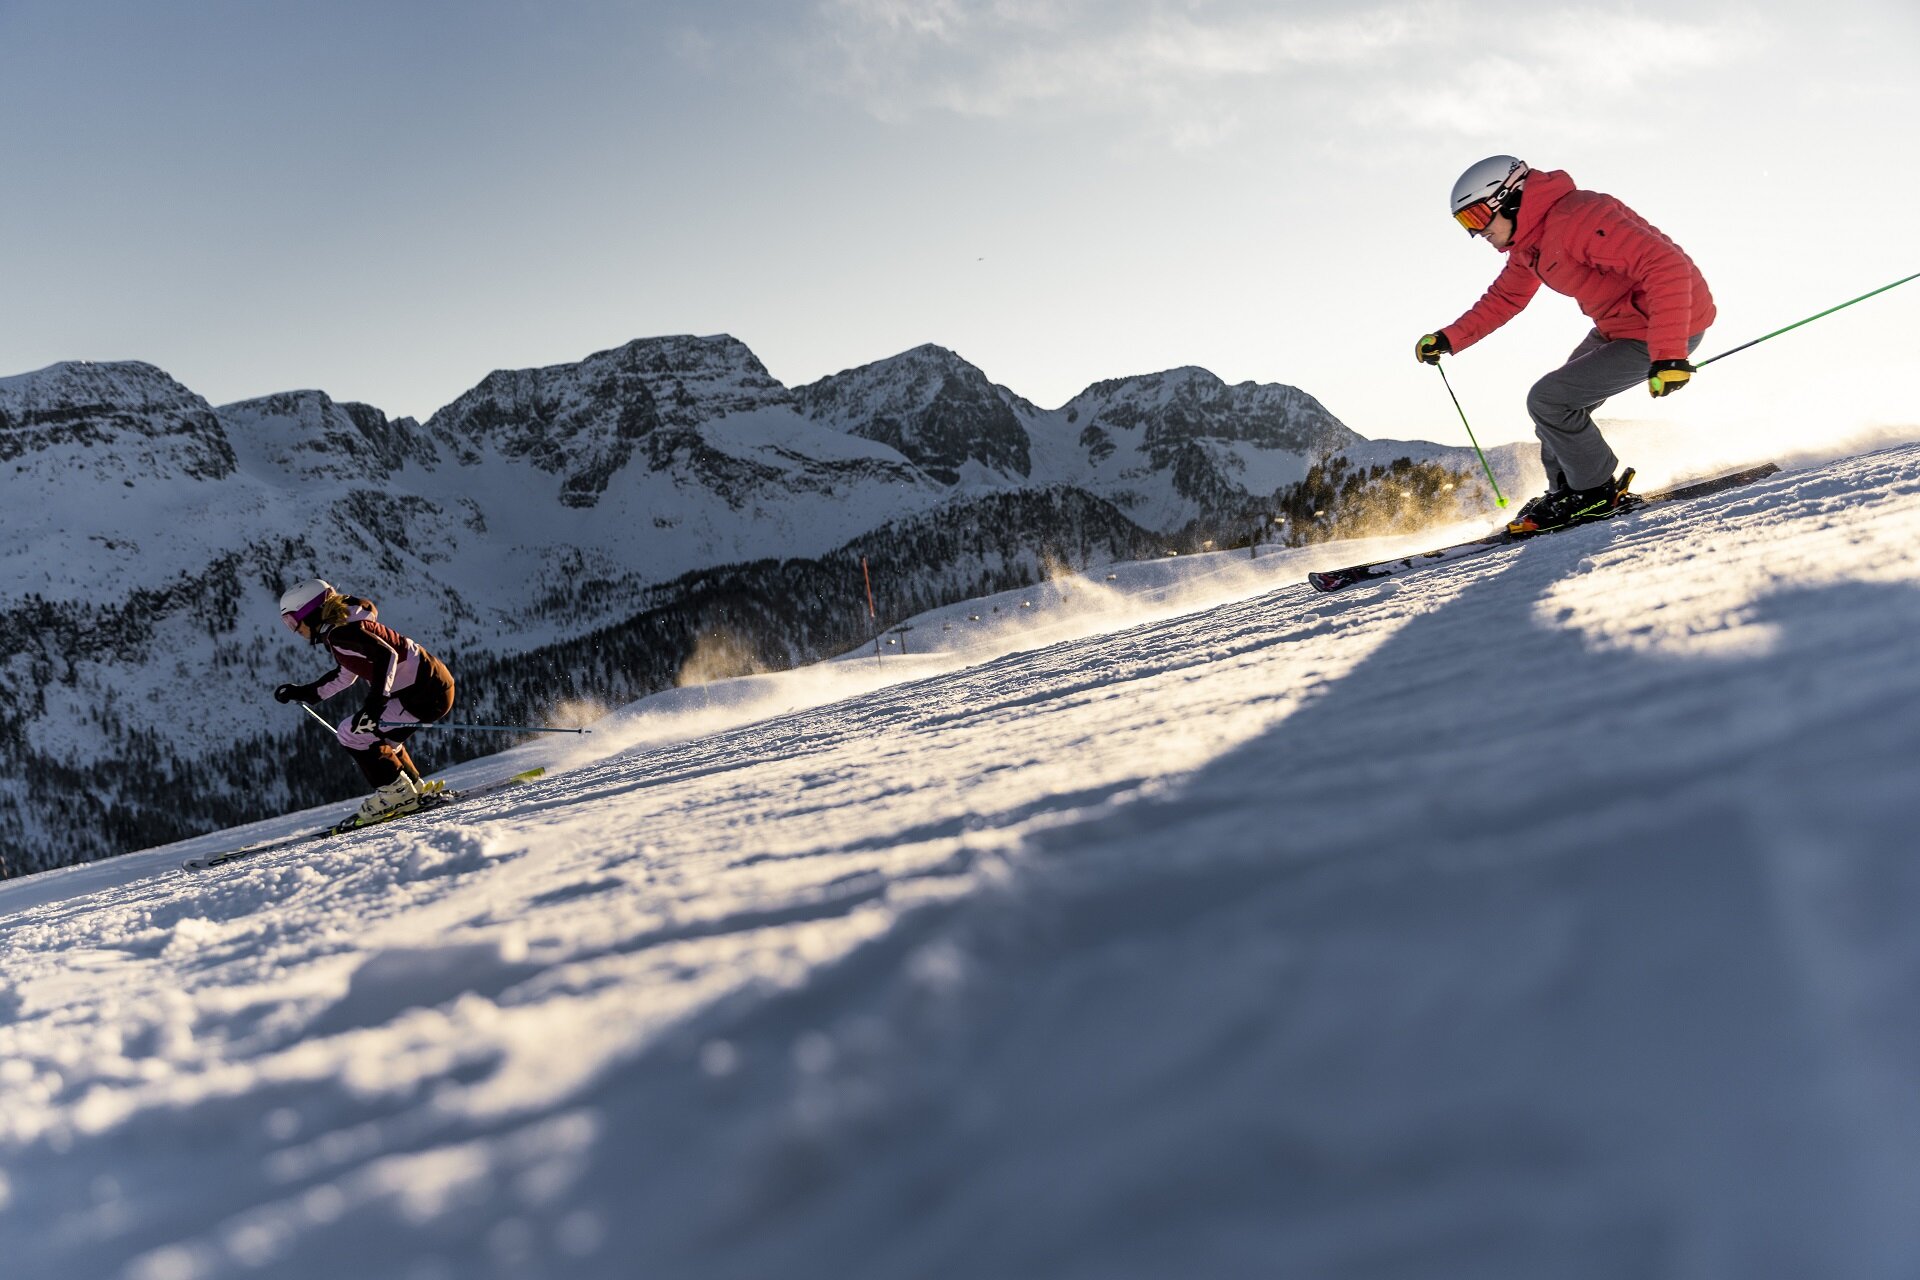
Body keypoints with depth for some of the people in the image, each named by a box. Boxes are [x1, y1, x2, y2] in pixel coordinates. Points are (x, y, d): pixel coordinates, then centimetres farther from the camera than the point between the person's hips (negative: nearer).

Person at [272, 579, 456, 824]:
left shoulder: (341, 633, -16)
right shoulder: (336, 631, 15)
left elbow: (386, 655, -28)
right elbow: (344, 675, 29)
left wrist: (374, 702, -35)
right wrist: (303, 693, 29)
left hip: (427, 693, -11)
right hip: (434, 683, 11)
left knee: (352, 733, -5)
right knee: (376, 734, 27)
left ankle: (397, 792, 2)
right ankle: (417, 789, 29)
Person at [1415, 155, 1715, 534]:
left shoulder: (1574, 219, -28)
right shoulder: (1526, 245, 4)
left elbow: (1667, 266, -35)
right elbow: (1504, 299, 22)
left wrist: (1668, 354, -39)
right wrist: (1449, 339, 9)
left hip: (1669, 326, -10)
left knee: (1548, 400, -12)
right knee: (1557, 401, 17)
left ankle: (1598, 492, 4)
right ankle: (1566, 491, 30)